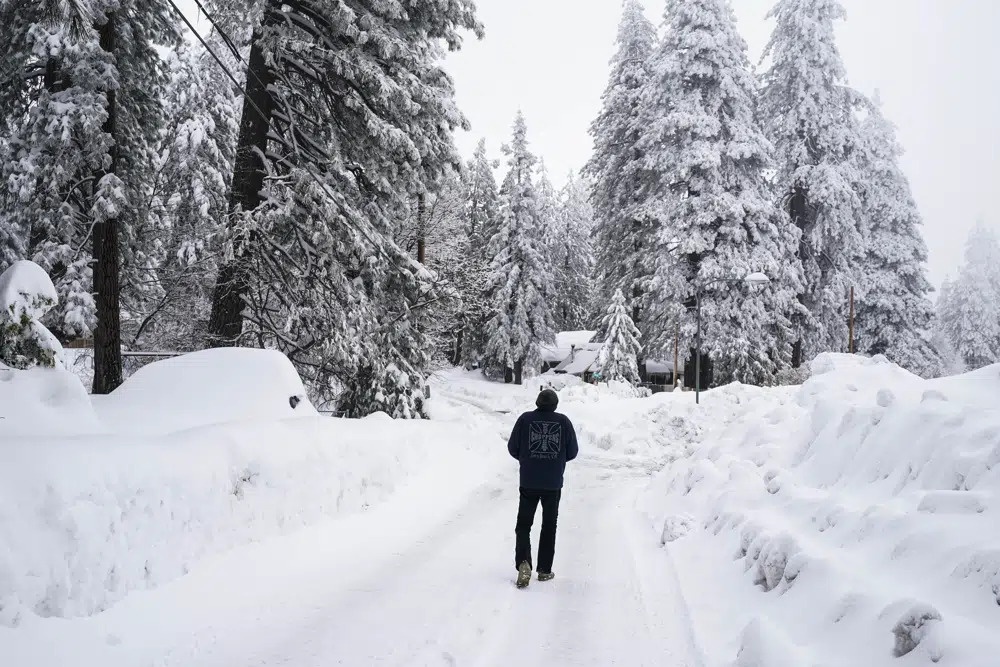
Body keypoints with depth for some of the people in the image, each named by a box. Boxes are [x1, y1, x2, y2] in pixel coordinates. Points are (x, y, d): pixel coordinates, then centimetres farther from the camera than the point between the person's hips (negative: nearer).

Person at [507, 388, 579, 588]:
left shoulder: (525, 419, -5)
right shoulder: (564, 421, -3)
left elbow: (512, 448, 1)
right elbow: (573, 452, 3)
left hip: (529, 483, -1)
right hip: (554, 484, 1)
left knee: (523, 524, 8)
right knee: (549, 526, 13)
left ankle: (523, 562, -12)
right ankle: (544, 570, 17)